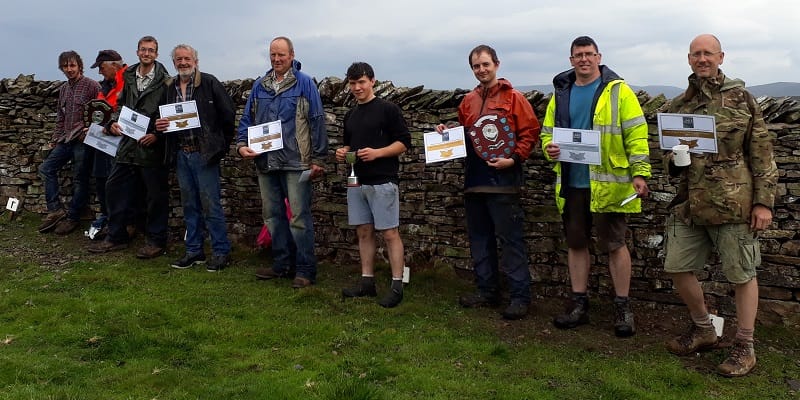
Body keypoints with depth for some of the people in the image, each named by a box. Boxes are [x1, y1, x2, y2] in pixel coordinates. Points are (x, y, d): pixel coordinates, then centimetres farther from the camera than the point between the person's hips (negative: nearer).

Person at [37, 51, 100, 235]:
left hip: (82, 140, -8)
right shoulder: (63, 89, 16)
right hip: (65, 140, 8)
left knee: (80, 180, 0)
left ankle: (72, 218, 10)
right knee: (46, 168, 3)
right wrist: (54, 140, 18)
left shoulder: (92, 86, -7)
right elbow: (60, 118, 21)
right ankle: (55, 210, 7)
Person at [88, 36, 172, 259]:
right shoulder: (129, 78, 12)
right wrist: (114, 123, 2)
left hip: (153, 147, -6)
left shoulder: (165, 82, -6)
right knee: (114, 188, 10)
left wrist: (157, 134, -17)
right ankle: (116, 237, 23)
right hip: (128, 146, 6)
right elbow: (121, 105, 19)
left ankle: (156, 241, 14)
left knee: (156, 194, 2)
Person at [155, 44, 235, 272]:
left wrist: (221, 145, -4)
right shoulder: (171, 89, 12)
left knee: (210, 205, -4)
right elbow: (165, 120, 21)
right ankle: (194, 251, 22)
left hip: (204, 153, -6)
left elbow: (228, 114, -7)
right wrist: (159, 125, -3)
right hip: (182, 154, 6)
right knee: (189, 205, 13)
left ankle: (221, 251, 7)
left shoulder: (209, 83, -6)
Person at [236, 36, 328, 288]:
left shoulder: (304, 84, -3)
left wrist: (318, 159, -8)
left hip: (295, 163, -6)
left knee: (299, 217, -4)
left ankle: (305, 270, 4)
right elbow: (247, 119, 16)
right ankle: (282, 264, 26)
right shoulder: (259, 86, 13)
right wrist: (242, 144, -2)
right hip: (266, 162, 6)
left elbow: (317, 121, -5)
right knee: (272, 215, 13)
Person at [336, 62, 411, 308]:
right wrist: (343, 153, 6)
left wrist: (377, 153, -19)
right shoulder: (351, 115, 17)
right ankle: (367, 282, 18)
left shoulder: (388, 109, -4)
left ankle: (397, 286, 0)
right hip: (357, 182, 7)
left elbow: (404, 143, -7)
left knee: (390, 233, -5)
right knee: (364, 232, 10)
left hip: (382, 181, -7)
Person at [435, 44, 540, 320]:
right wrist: (448, 132, 5)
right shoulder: (468, 101, 15)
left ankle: (520, 296, 4)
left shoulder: (513, 98, -2)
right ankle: (487, 291, 24)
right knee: (479, 238, 13)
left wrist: (513, 158, -16)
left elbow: (530, 132, -7)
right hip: (474, 182, 7)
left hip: (503, 182, -7)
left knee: (510, 239, -4)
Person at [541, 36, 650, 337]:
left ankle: (622, 307, 15)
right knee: (576, 243, 11)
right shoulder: (561, 94, 11)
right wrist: (549, 148, -5)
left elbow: (636, 134, -5)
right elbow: (547, 132, 18)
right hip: (571, 183, 5)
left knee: (614, 244, 2)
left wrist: (640, 172, -12)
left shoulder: (617, 90, -2)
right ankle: (579, 303, 24)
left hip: (608, 183, -4)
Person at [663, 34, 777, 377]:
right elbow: (667, 151, 20)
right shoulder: (678, 105, 11)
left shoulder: (740, 99, -1)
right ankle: (702, 330, 31)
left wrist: (763, 201, -7)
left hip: (733, 203, -5)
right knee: (677, 267, 9)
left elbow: (762, 154, -2)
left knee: (742, 274, 4)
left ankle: (744, 347, 19)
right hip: (689, 203, 5)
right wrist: (673, 161, -4)